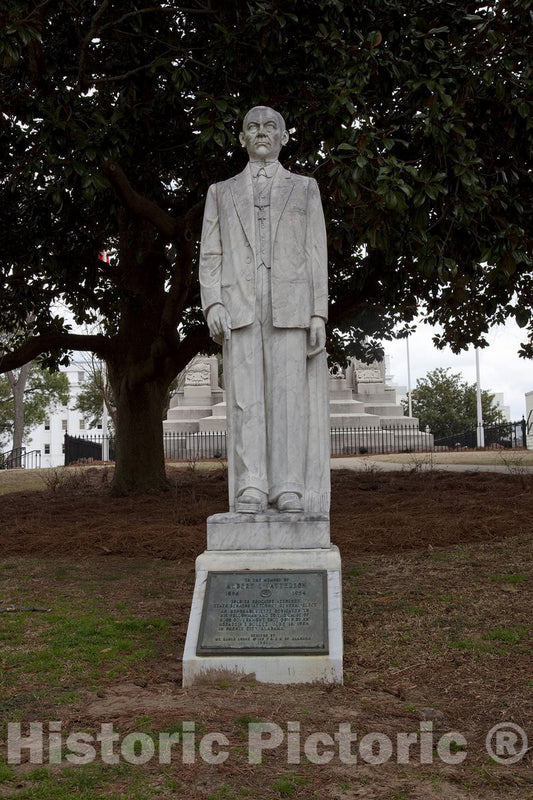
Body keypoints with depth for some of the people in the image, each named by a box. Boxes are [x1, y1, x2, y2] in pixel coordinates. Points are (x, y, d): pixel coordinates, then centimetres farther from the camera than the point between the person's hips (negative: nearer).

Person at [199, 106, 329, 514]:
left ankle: (289, 490, -7)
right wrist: (212, 306, -7)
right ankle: (250, 491, -9)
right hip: (239, 307, 1)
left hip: (290, 306, -1)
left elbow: (317, 255, 8)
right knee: (245, 397, -8)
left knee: (289, 395, -7)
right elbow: (210, 256, 11)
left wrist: (319, 315, -4)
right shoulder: (221, 192, 20)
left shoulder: (305, 188, 16)